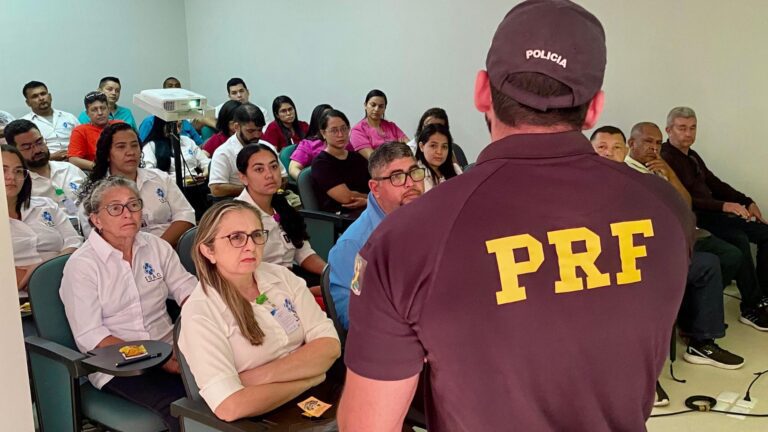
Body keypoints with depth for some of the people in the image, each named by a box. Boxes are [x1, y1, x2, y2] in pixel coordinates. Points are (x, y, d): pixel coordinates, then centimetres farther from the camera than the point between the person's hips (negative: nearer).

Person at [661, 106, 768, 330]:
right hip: (694, 219, -10)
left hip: (712, 213, 10)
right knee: (739, 239, -29)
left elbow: (715, 184, 22)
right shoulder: (665, 159, -13)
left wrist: (747, 201, 10)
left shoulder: (693, 156, 17)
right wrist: (723, 206, -27)